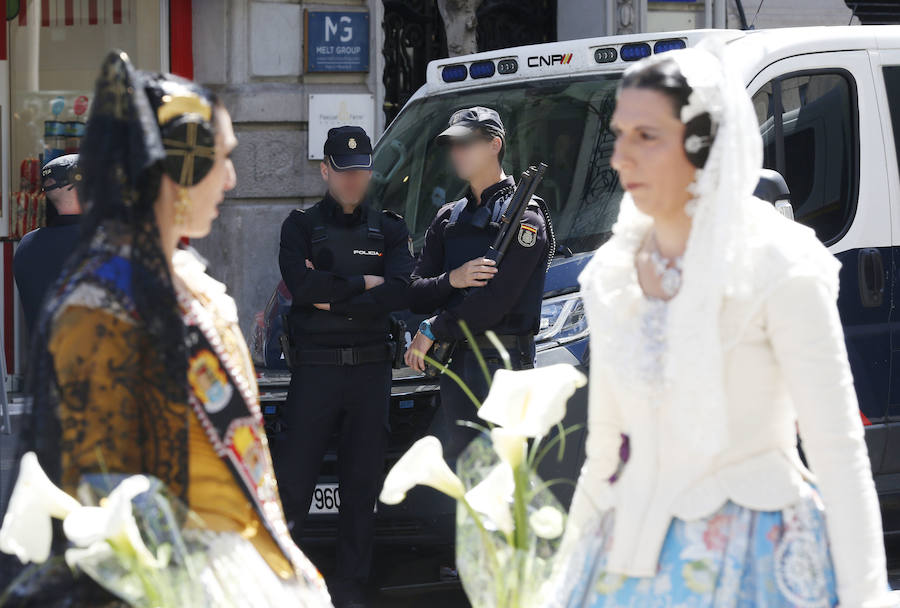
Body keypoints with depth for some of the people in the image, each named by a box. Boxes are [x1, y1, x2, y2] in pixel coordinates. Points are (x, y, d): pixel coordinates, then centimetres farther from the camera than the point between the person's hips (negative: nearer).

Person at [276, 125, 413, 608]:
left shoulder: (389, 230, 12)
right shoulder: (301, 226, 6)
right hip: (314, 367, -2)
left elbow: (400, 293, -5)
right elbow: (301, 286, -13)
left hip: (371, 368, 2)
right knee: (294, 481, -5)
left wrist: (332, 297, -10)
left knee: (362, 484, 5)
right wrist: (365, 284, -8)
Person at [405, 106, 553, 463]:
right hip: (454, 367, 7)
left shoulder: (524, 217, -4)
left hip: (503, 365, -7)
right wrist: (451, 280, -10)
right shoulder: (448, 218, 19)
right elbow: (416, 297, 11)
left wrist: (433, 331, -7)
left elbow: (494, 303, -14)